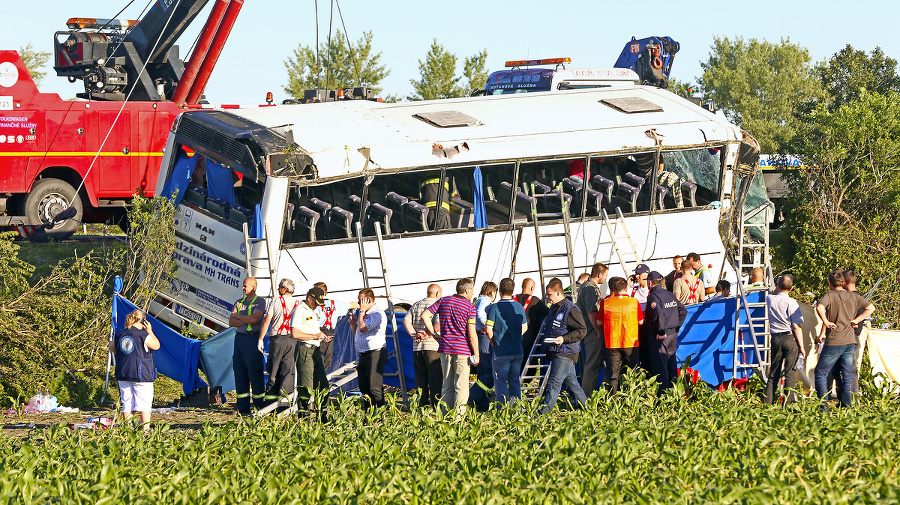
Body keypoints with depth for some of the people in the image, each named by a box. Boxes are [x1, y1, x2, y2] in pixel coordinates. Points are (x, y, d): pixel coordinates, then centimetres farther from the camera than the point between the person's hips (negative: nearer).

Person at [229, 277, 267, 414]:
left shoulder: (259, 302, 0)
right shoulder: (239, 303, 18)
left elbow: (255, 319, -15)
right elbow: (231, 322, 8)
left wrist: (239, 317, -1)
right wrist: (246, 320, -6)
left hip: (252, 338, -6)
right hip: (239, 338, 6)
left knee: (255, 373, -7)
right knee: (239, 373, 5)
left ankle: (260, 406, -5)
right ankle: (242, 406, 8)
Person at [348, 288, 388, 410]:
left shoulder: (377, 314, -12)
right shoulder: (362, 313, 18)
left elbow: (362, 328, -21)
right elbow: (356, 332, 29)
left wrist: (362, 311, -10)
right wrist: (353, 323, 9)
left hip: (375, 353, -10)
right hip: (363, 354, 10)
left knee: (375, 388, -13)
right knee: (364, 387, 11)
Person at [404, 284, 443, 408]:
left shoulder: (416, 305, 12)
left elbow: (406, 321, 3)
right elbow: (438, 325, -19)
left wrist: (414, 335, -2)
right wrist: (428, 335, -12)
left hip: (417, 347, 5)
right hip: (432, 347, -5)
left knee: (420, 379, 10)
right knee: (435, 379, -1)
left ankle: (422, 406, 10)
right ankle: (436, 406, -4)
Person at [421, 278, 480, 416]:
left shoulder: (444, 301, 7)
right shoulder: (469, 307, -6)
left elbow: (424, 316, 3)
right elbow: (471, 334, -10)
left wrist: (434, 334, 9)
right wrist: (476, 354, -4)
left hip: (445, 349, 4)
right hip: (462, 350, -4)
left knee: (447, 385, 11)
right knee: (461, 386, -1)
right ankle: (459, 414, -6)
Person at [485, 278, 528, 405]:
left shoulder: (495, 308, -11)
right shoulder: (519, 307, 3)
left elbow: (488, 329, -13)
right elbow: (525, 327, 12)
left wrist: (493, 341, 5)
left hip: (501, 352, -5)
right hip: (517, 351, 5)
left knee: (500, 382, 2)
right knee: (515, 381, 14)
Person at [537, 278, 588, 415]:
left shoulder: (571, 310, -14)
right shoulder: (554, 308, 15)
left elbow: (582, 330, -16)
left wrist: (564, 339, -24)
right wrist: (546, 336, 16)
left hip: (566, 352, -10)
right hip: (555, 352, 10)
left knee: (554, 383, -12)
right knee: (571, 381, 15)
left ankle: (543, 411, -16)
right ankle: (584, 405, 24)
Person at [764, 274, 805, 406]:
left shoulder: (770, 300, 2)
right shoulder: (792, 303, -10)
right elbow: (797, 327, -11)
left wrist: (778, 287, 19)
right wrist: (801, 347, -6)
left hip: (775, 339, 4)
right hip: (790, 339, -4)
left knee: (773, 373, 11)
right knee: (790, 372, -1)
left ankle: (768, 402, 8)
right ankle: (788, 402, -5)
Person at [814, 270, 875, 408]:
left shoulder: (830, 295, -7)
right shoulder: (853, 297, 9)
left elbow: (819, 307, -27)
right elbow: (871, 308, 15)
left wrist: (826, 323, -14)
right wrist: (856, 320, 11)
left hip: (834, 342, -5)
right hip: (850, 341, 5)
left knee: (821, 373, 5)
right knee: (848, 376, 10)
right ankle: (847, 406, 6)